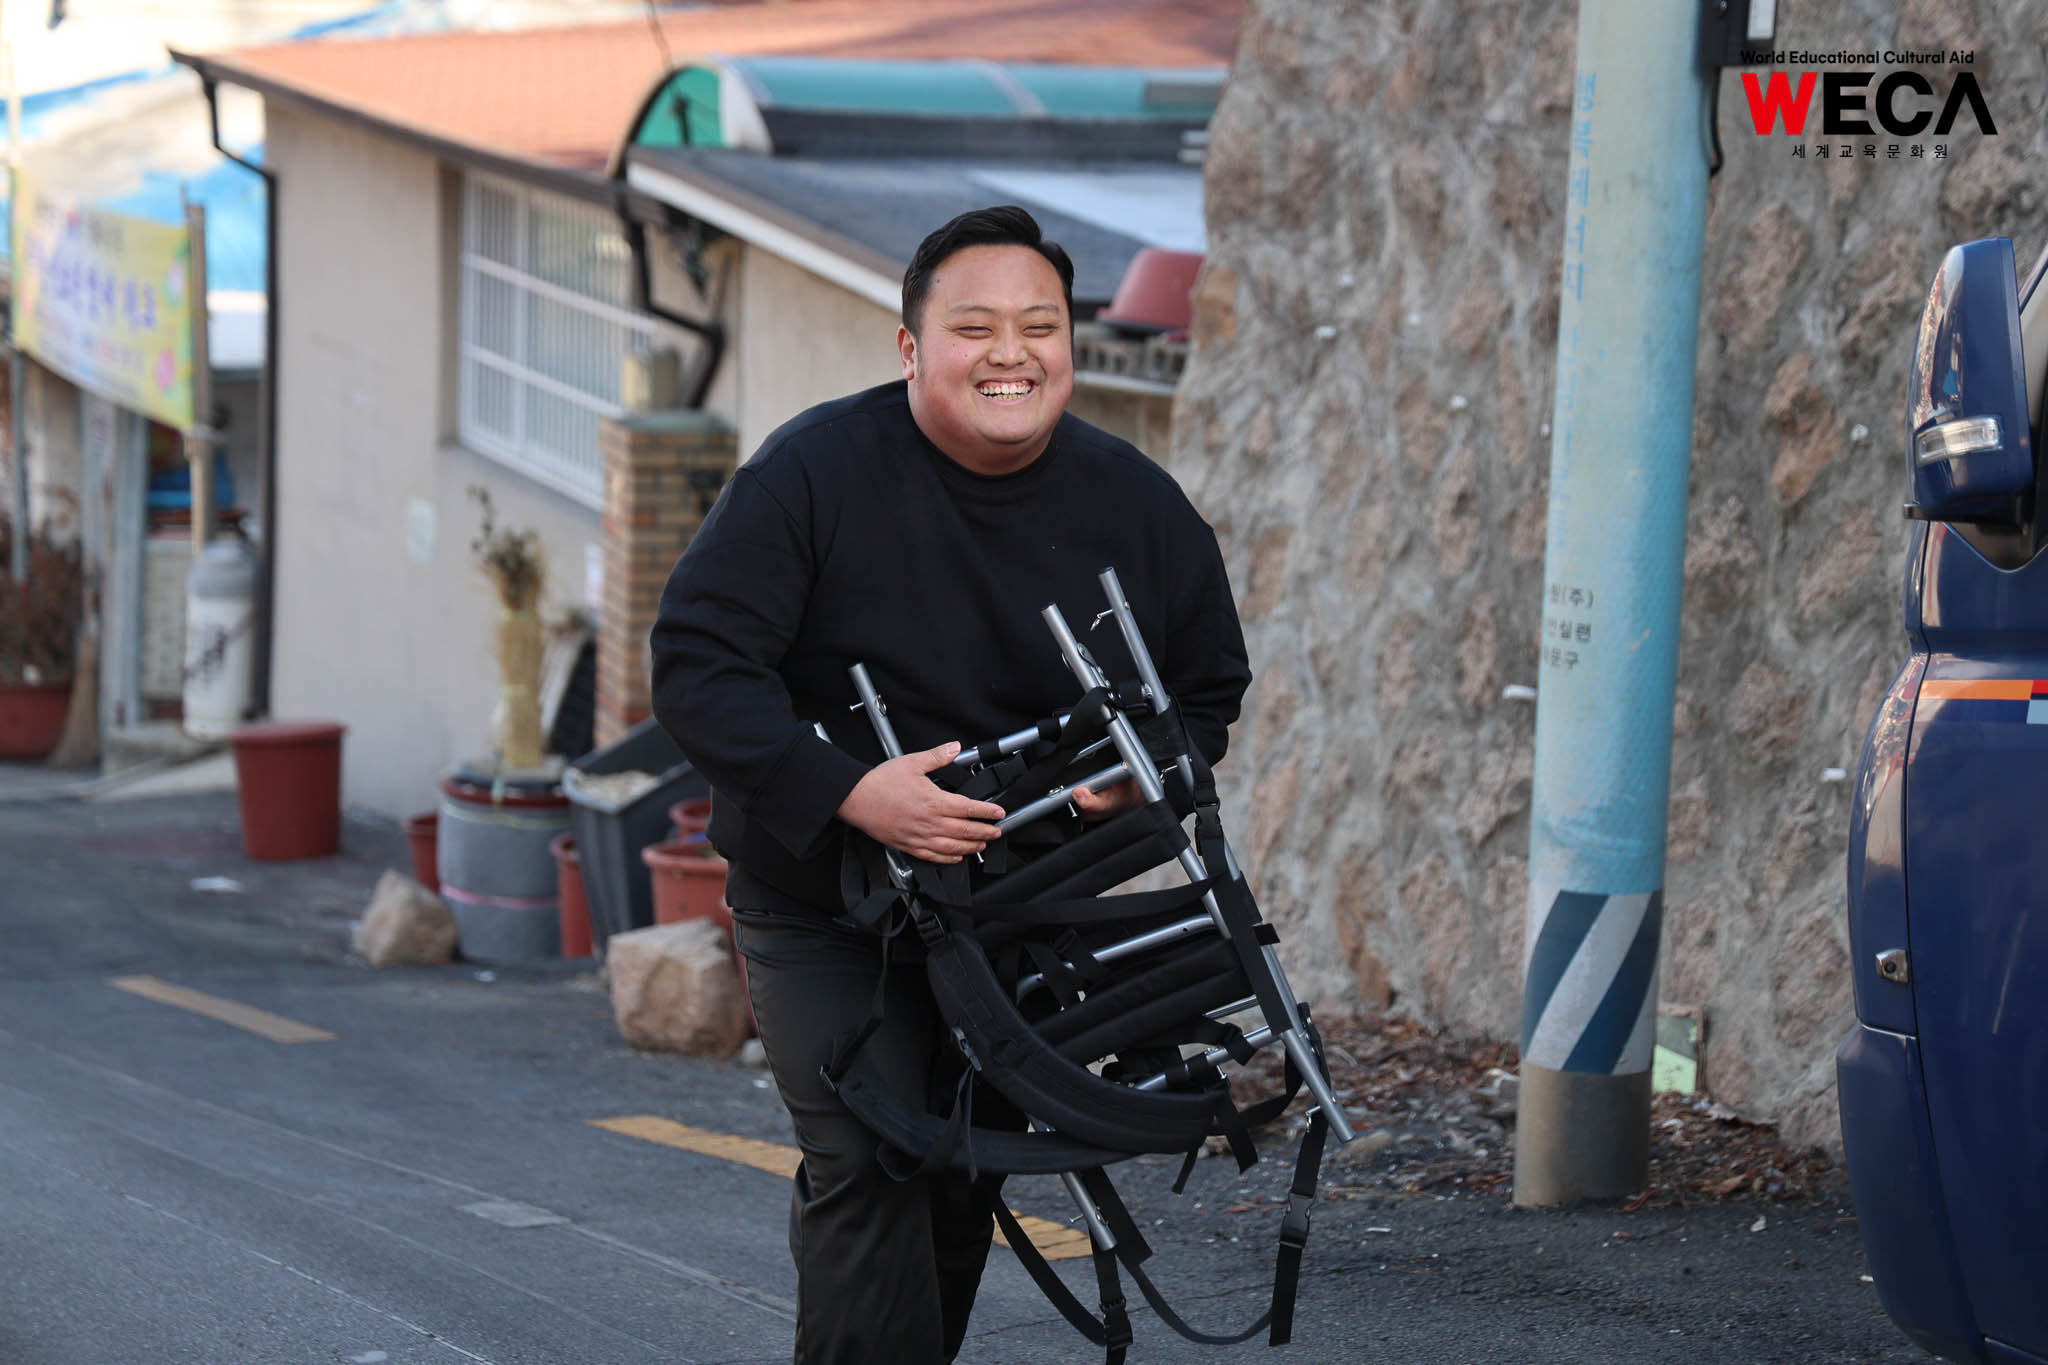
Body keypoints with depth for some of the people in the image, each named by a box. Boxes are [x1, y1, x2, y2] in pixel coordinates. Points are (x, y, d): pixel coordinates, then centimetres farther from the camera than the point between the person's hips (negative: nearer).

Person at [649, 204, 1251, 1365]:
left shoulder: (1138, 506, -5)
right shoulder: (816, 472, -17)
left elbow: (1209, 691, 7)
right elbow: (697, 664, -19)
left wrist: (1136, 778, -16)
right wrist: (849, 792, -32)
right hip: (822, 908, -4)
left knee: (962, 1184, 14)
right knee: (869, 1171, -17)